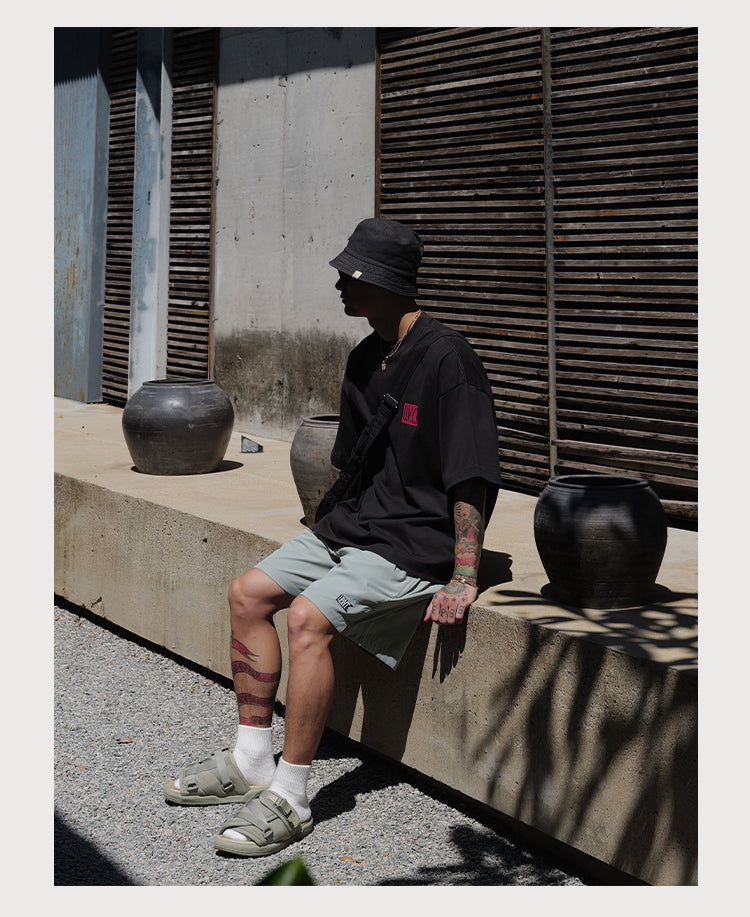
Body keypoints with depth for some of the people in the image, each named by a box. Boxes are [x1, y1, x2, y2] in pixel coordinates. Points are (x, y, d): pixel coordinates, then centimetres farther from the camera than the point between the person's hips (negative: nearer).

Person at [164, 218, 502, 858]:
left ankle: (290, 797, -19)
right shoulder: (365, 359, 12)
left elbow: (472, 479, -21)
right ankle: (251, 762, 10)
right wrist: (327, 532, 20)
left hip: (417, 545, -10)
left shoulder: (446, 359, -18)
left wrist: (462, 581, -25)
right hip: (354, 525, 10)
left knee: (308, 616, -27)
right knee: (249, 593, 3)